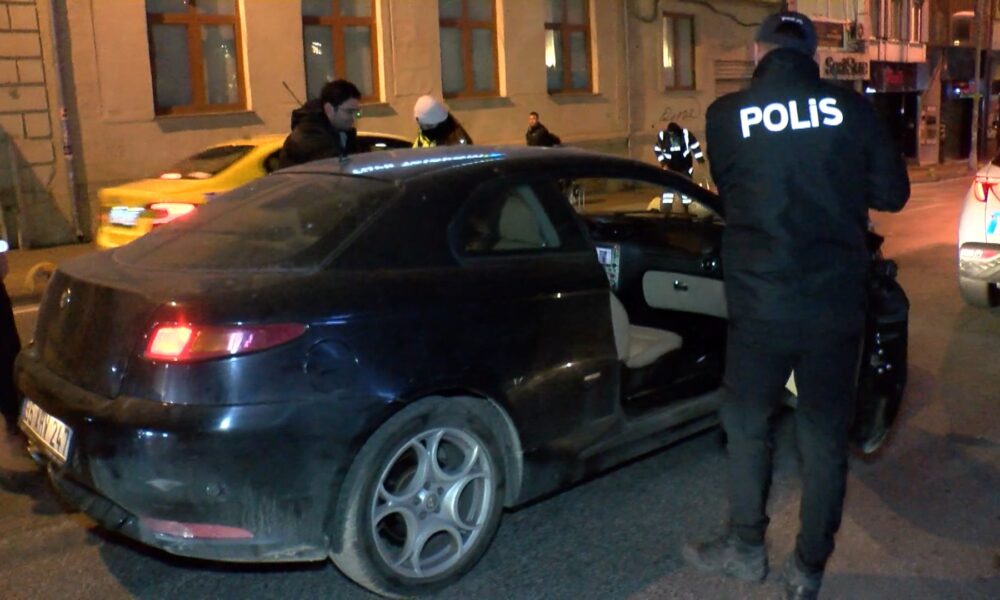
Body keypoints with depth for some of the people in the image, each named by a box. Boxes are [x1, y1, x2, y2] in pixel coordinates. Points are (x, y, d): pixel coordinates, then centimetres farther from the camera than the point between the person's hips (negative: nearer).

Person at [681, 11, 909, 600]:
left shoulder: (726, 116, -6)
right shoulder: (852, 108, -5)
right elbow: (893, 193, 4)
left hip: (760, 303, -1)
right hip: (837, 303, 1)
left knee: (747, 423, 19)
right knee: (825, 436, 13)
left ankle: (747, 547, 30)